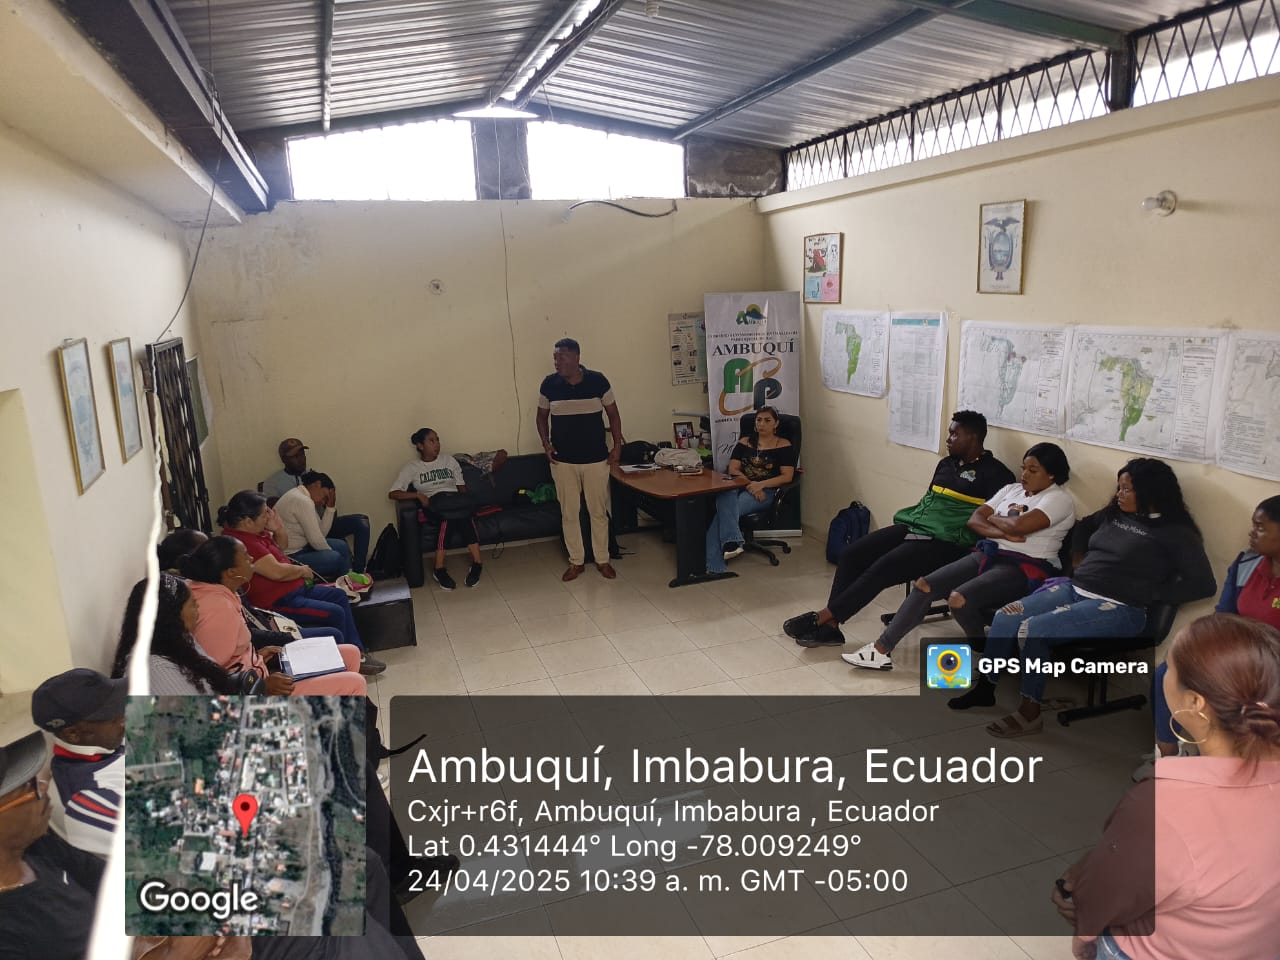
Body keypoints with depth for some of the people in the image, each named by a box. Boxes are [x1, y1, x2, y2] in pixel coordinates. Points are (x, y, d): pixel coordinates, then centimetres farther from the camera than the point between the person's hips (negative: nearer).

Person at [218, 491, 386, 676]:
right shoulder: (242, 543, -27)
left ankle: (358, 653, 13)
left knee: (339, 596, 11)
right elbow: (277, 572, -30)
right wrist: (302, 570, -10)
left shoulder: (255, 532, 5)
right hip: (277, 602, -12)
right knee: (335, 613, -14)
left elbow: (282, 545, 21)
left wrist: (277, 527, -1)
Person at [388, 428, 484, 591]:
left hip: (456, 501, 2)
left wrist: (463, 502, -5)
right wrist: (419, 495, -12)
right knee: (446, 515, -37)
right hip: (434, 504, -2)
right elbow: (392, 493, 1)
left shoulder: (449, 460, 19)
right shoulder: (412, 467, 10)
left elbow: (462, 487, 17)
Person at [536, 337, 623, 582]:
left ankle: (602, 559, 25)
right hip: (562, 460, 1)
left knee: (598, 511, 8)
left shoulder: (598, 380, -7)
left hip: (596, 459, -1)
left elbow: (613, 414, 3)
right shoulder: (549, 384, -4)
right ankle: (576, 561, 23)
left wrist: (617, 446, -4)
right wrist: (546, 443, -5)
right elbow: (542, 416, 9)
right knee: (569, 513, 8)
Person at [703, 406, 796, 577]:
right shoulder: (745, 442, 20)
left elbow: (787, 476, -2)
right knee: (724, 497, -38)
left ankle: (713, 563, -38)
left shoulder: (784, 446, 9)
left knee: (724, 511, -32)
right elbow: (733, 469, 9)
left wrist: (760, 484, -16)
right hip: (738, 486, 3)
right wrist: (749, 483, -12)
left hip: (765, 492, -3)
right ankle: (731, 542, -51)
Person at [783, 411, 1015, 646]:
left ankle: (822, 618, -16)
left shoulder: (993, 473, -2)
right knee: (851, 554, -11)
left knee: (881, 569, -25)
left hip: (942, 542, -8)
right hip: (910, 527, 8)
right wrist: (906, 518, 15)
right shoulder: (946, 464, 22)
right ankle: (829, 627, -13)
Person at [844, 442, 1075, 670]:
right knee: (924, 585, -9)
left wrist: (993, 518, -1)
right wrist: (1002, 532, -11)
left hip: (1024, 568, -8)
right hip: (987, 555, 8)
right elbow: (974, 520, 8)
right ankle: (881, 650, -6)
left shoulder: (1059, 499, -5)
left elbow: (1018, 526, -22)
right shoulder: (1012, 490, 18)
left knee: (959, 599, -30)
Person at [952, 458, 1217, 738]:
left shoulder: (1175, 533, -6)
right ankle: (985, 687, 3)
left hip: (1118, 608, -7)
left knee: (1032, 630, -26)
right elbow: (1081, 531, 33)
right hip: (1074, 588, 7)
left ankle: (1030, 713, -13)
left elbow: (1204, 584, -12)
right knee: (1004, 618, -11)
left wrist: (1151, 593, -11)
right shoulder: (1113, 515, 14)